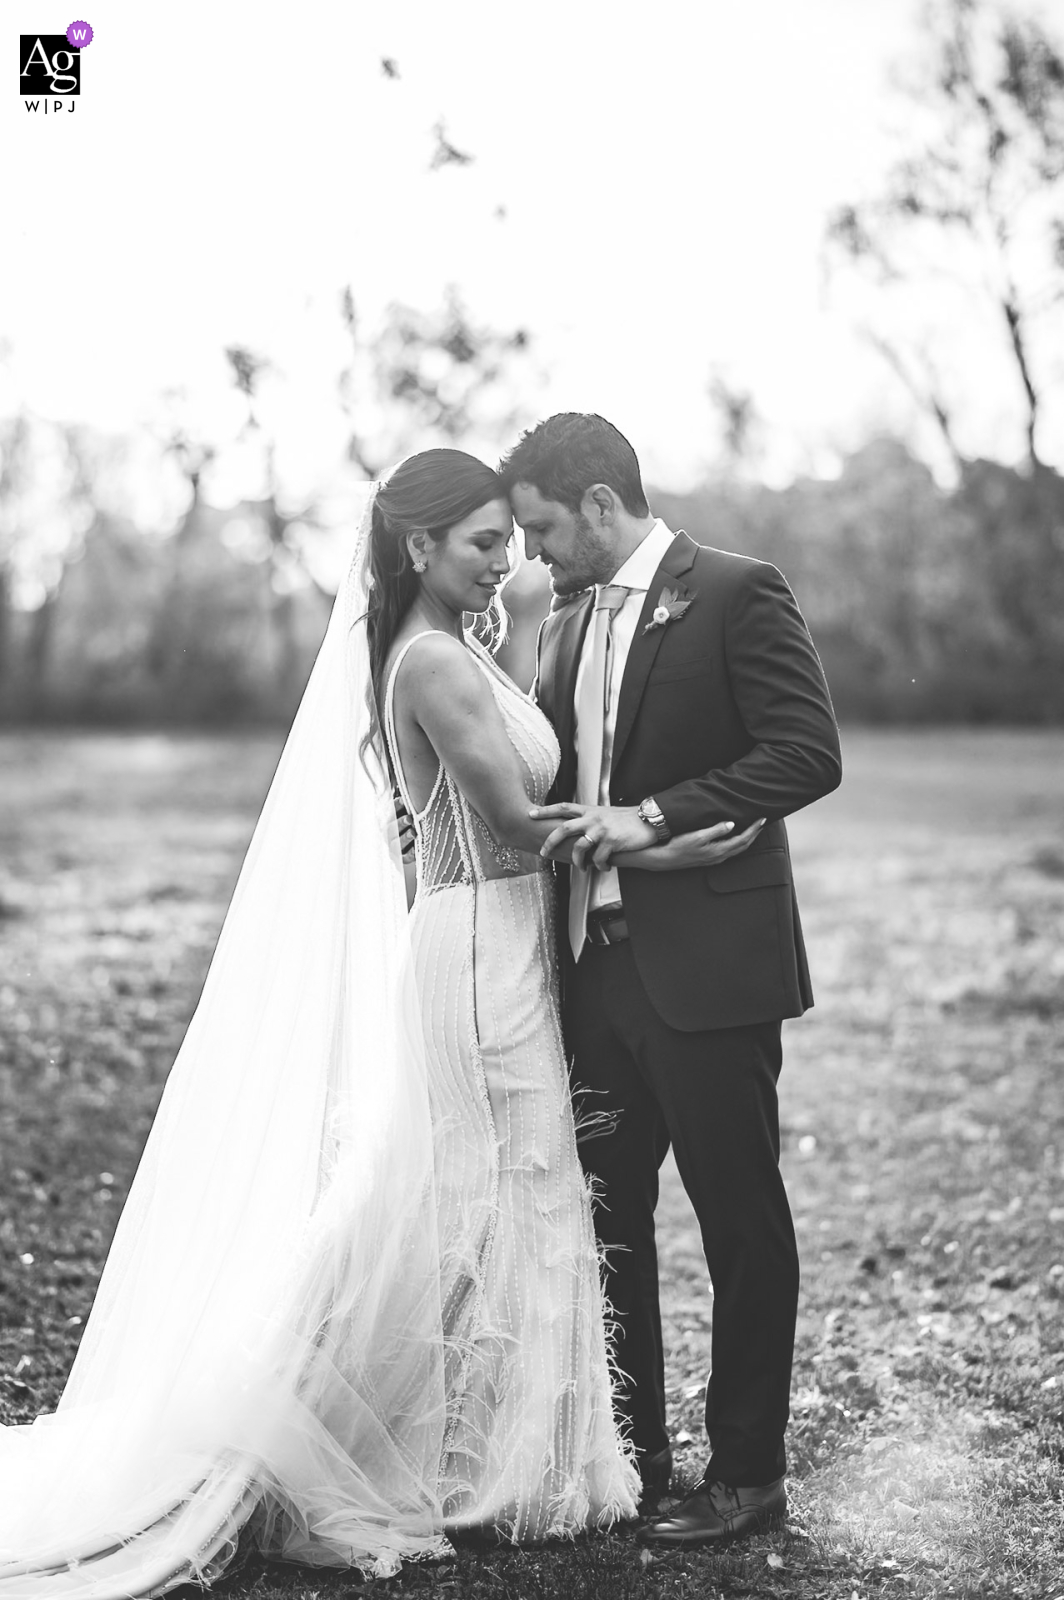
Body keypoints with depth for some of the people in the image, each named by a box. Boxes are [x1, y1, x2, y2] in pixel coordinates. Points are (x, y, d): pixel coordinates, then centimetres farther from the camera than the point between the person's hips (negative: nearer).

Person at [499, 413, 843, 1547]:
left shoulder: (737, 595, -8)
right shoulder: (564, 624, 15)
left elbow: (809, 753, -15)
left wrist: (653, 816, -19)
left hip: (706, 966, -7)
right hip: (596, 965, 8)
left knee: (741, 1219, 4)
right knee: (602, 1213, 13)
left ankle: (746, 1475, 17)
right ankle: (627, 1454, 28)